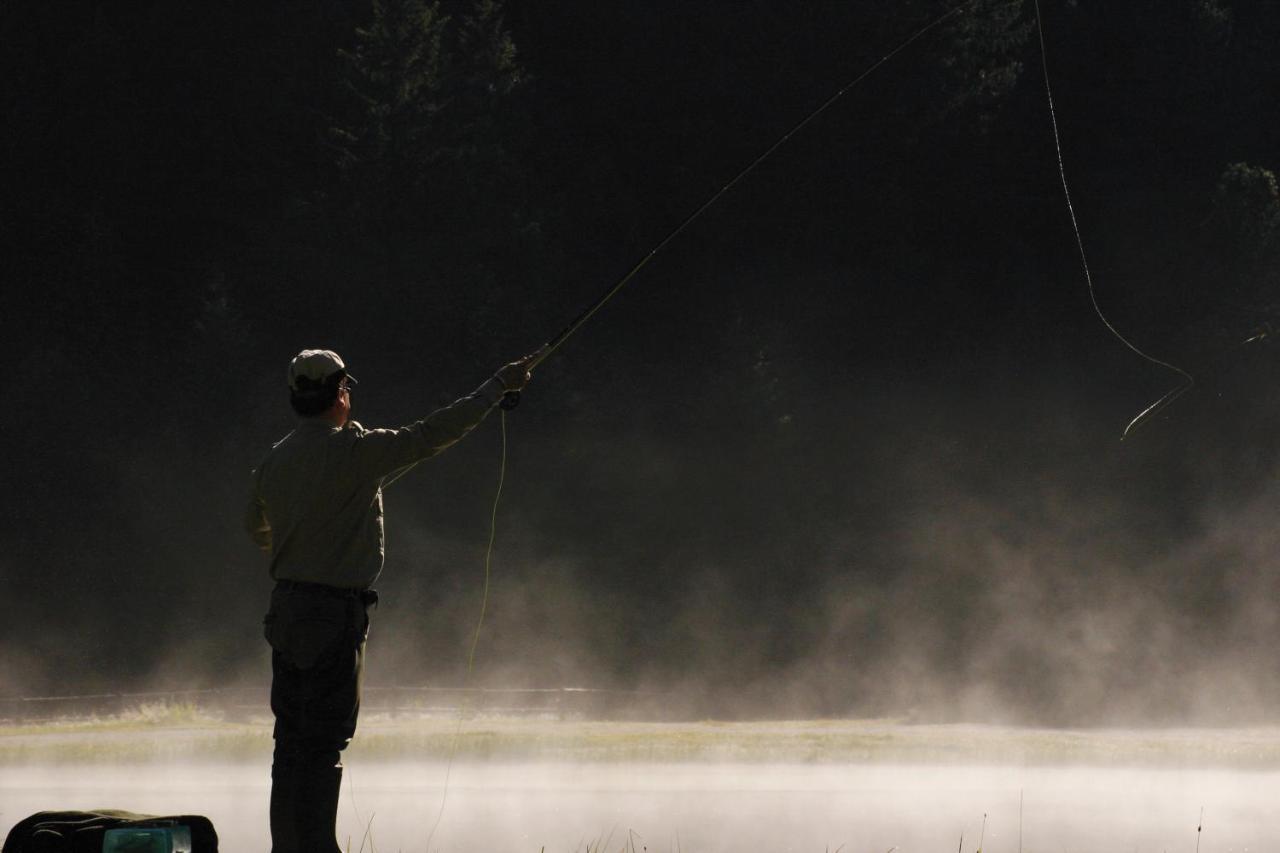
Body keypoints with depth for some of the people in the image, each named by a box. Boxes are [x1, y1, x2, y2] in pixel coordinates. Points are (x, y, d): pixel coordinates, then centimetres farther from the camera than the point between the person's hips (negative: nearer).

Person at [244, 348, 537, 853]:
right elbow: (434, 434, -11)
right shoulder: (354, 451, -12)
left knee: (293, 740, 10)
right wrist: (499, 385, -2)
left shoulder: (274, 461, 9)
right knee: (324, 741, -6)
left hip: (286, 610, 7)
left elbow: (258, 529, 25)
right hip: (336, 612, -7)